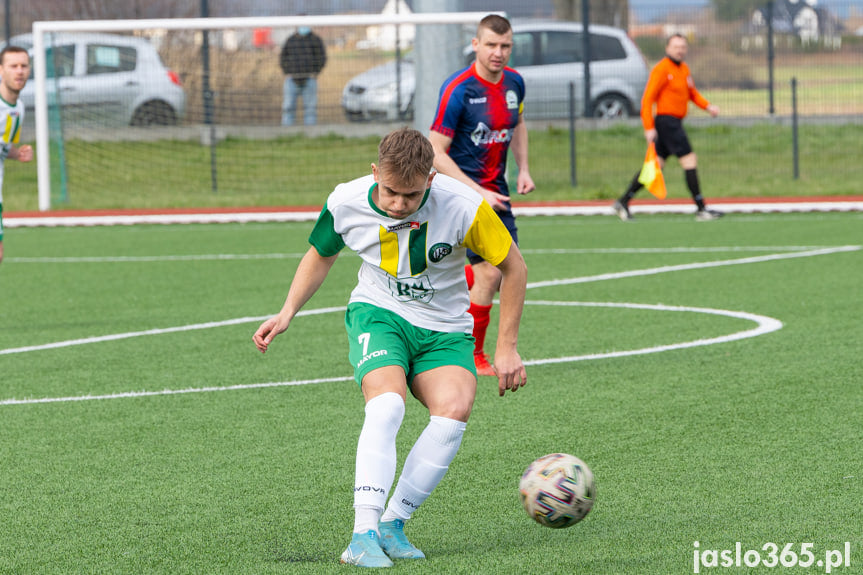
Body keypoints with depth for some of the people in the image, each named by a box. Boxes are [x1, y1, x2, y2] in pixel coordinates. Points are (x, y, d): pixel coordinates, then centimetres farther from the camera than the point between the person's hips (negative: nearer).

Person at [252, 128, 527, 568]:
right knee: (387, 403, -31)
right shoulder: (346, 203, -14)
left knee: (454, 410, -28)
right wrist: (287, 313, -1)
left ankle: (392, 524, -16)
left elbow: (512, 267, -5)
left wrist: (507, 348, -4)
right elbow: (320, 255, 10)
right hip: (378, 313, -1)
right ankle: (363, 534, -36)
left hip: (444, 328, 1)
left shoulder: (464, 207, -21)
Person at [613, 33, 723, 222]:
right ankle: (701, 209, -9)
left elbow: (692, 93, 26)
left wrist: (707, 106, 7)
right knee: (690, 160, -11)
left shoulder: (684, 69, 16)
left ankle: (623, 201, 15)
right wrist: (649, 127, -18)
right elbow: (647, 98, -14)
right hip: (666, 120, -9)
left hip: (675, 123, 9)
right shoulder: (662, 69, -11)